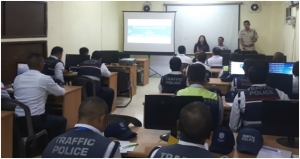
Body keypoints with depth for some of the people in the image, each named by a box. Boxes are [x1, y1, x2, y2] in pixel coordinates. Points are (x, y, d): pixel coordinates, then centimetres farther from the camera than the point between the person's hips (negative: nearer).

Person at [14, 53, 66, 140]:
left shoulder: (17, 78, 7)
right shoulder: (45, 78, -7)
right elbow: (61, 92, 8)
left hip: (18, 122, 6)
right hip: (35, 122, -6)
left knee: (50, 118, 32)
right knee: (61, 121, 21)